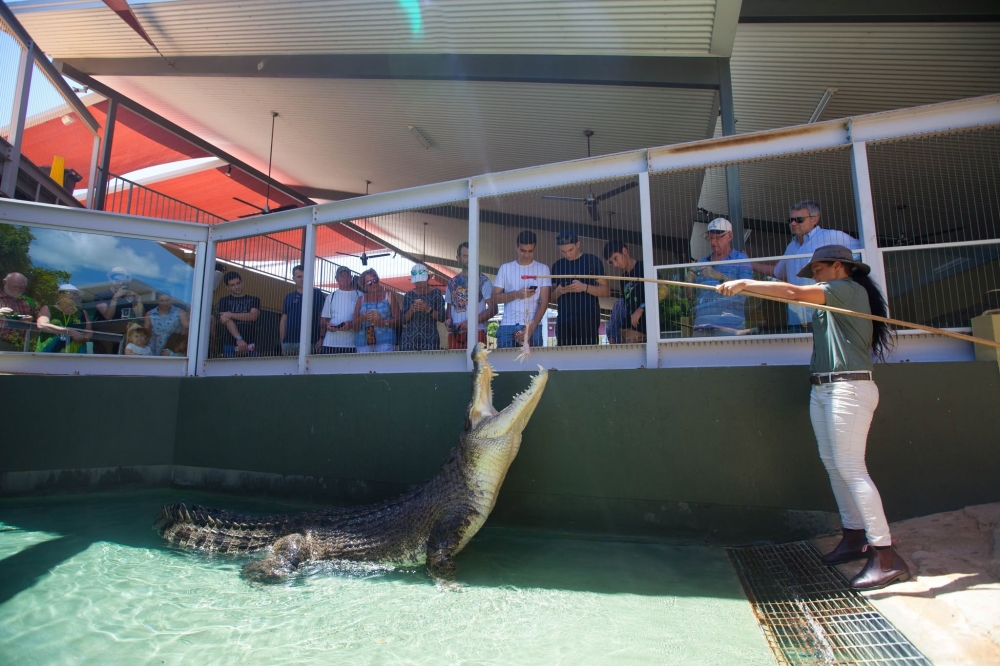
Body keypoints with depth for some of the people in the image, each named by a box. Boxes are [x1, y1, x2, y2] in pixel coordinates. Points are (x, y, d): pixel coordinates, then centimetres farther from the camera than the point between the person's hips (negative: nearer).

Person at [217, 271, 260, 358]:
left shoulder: (253, 300, 15)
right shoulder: (224, 301, 12)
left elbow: (253, 316, -2)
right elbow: (227, 321, -4)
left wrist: (231, 315, -8)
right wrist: (239, 339, -18)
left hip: (250, 344, 1)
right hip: (230, 344, 0)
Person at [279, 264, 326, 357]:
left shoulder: (317, 294, 4)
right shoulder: (289, 297, 16)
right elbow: (283, 320, 16)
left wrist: (321, 339, -10)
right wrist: (282, 342, 7)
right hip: (288, 343, 4)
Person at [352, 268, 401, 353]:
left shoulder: (388, 296, 10)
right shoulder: (361, 300, 16)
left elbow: (398, 319, 2)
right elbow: (354, 326, 12)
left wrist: (384, 322, -16)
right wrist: (363, 318, -8)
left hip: (385, 341, -2)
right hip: (363, 342, 2)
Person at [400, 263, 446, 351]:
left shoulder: (436, 294, 4)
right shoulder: (409, 295, 11)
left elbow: (442, 317, -2)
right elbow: (404, 321, 8)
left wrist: (428, 309, -16)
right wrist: (411, 310, -11)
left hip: (430, 339, -2)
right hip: (409, 338, 2)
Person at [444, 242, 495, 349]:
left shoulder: (483, 280, 4)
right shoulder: (452, 283, 17)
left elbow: (493, 308, -2)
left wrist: (471, 322, -12)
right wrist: (447, 320, 2)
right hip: (454, 333, 4)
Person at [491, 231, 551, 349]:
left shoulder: (543, 269, 6)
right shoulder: (505, 268, 9)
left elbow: (544, 301, 1)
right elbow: (495, 298, 6)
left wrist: (532, 327, -10)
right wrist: (516, 294, -10)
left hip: (532, 327, 0)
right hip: (507, 326, 1)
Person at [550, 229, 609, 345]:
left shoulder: (592, 261, 3)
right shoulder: (557, 266, 15)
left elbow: (606, 291, 1)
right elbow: (552, 298, 18)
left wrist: (584, 287, -15)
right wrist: (558, 291, -5)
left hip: (588, 319, -3)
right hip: (563, 321, 3)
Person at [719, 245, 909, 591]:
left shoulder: (849, 289, -8)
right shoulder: (829, 300, 23)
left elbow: (794, 292, -19)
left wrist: (744, 283, -18)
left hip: (849, 389, -10)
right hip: (822, 390, 10)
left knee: (849, 467, -12)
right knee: (832, 462, 12)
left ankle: (885, 555, -6)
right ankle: (855, 537, 23)